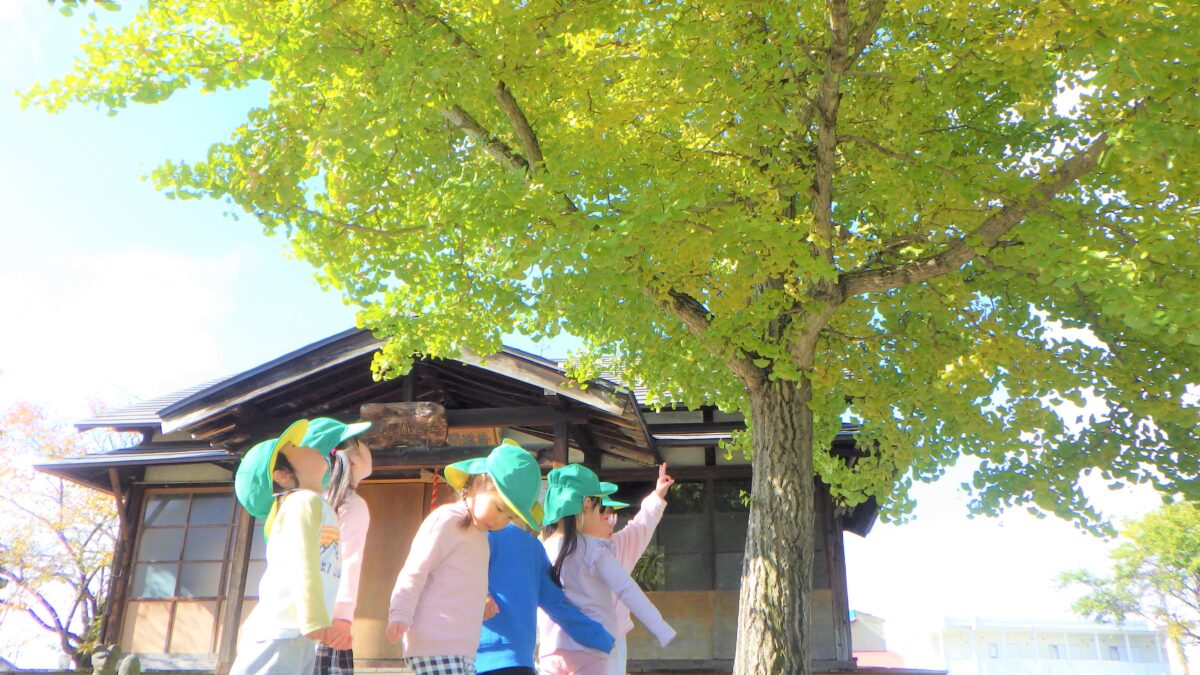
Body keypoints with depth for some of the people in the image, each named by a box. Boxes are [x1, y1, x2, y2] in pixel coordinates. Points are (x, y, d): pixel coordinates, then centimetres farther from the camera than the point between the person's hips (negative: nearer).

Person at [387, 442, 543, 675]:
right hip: (435, 647, -10)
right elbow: (414, 571, -13)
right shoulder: (446, 519, -7)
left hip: (462, 650, 10)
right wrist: (399, 616, -22)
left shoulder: (478, 534, 20)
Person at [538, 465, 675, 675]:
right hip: (587, 650, -5)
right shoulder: (594, 549, -9)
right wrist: (664, 632, -6)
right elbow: (627, 591, -11)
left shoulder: (543, 549, 5)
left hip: (550, 651, 5)